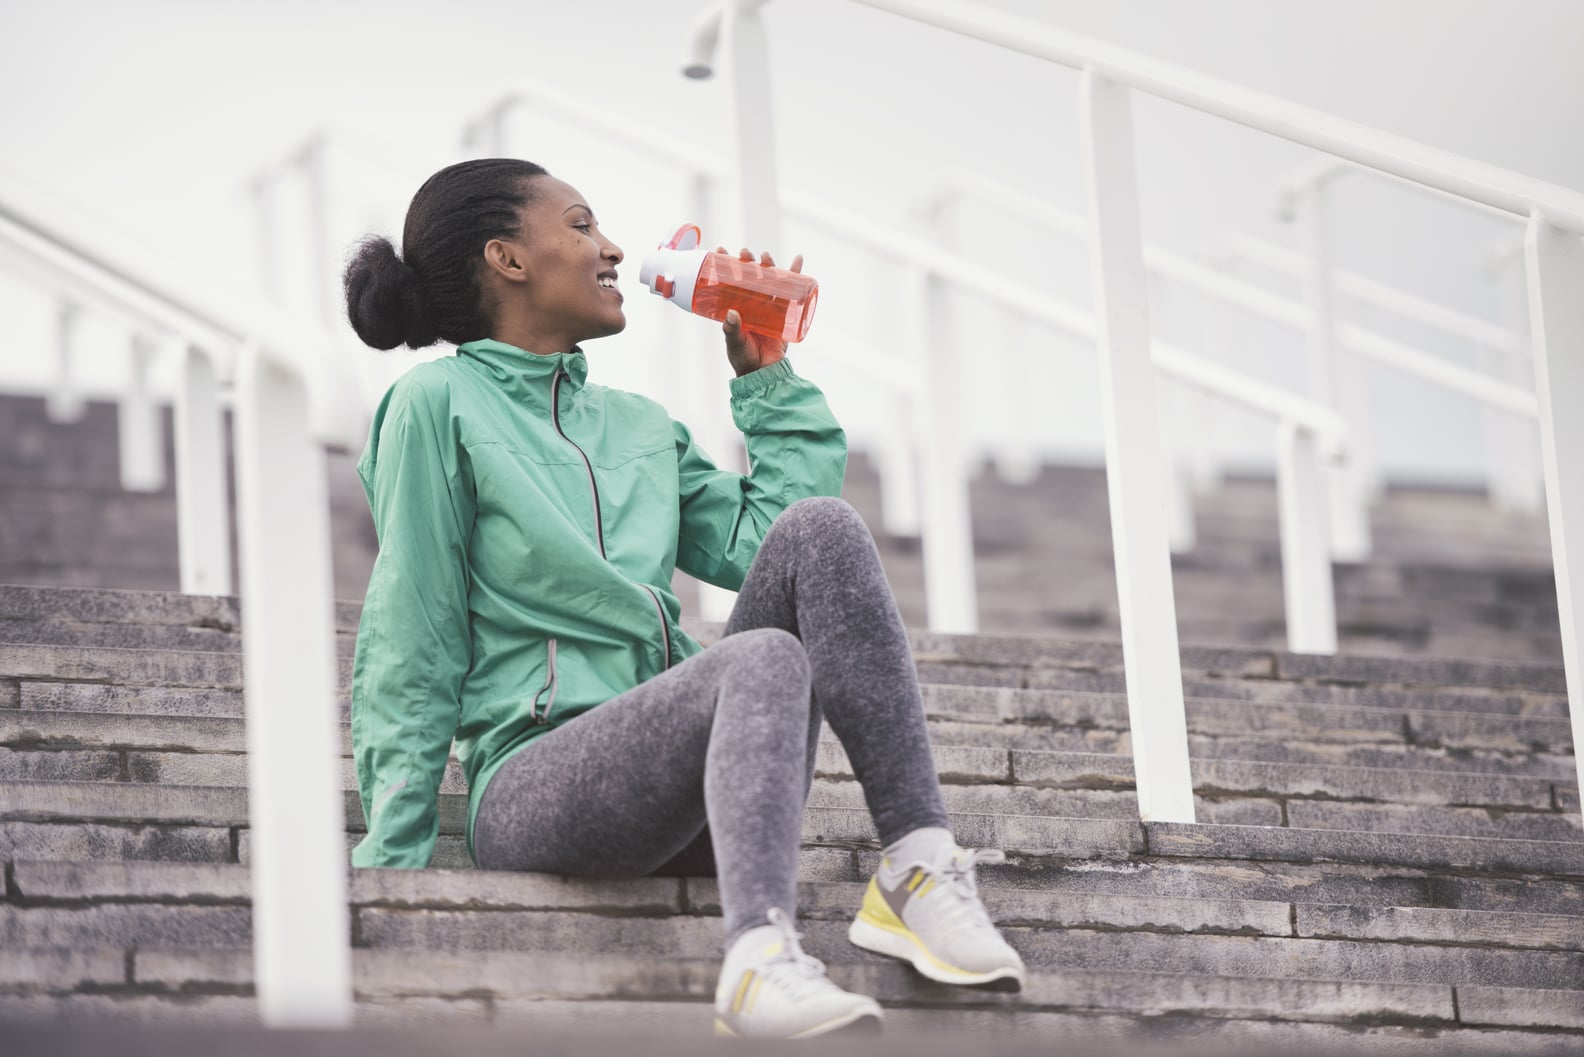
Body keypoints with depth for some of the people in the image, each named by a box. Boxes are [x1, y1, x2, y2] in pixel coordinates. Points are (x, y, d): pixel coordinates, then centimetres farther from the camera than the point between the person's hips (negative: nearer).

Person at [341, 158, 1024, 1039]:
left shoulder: (640, 426, 26)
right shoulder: (441, 404, 6)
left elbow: (763, 542, 12)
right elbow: (410, 653, 2)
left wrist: (768, 379, 18)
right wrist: (391, 857, -4)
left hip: (675, 784, 6)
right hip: (534, 784, -6)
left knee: (819, 525, -16)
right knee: (764, 659, -34)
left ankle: (918, 868, -28)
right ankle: (760, 957, -57)